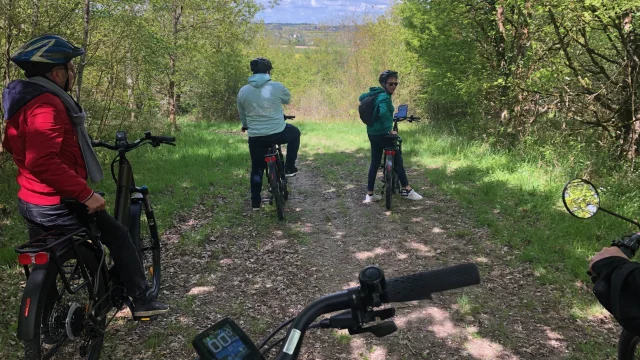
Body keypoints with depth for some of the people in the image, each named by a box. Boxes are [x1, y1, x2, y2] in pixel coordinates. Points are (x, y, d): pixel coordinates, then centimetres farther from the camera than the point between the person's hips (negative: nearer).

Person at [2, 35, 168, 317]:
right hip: (58, 204, -10)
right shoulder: (47, 105, -23)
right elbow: (42, 161, -35)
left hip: (31, 202, 10)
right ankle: (141, 300, 14)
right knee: (118, 236, 7)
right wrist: (86, 194, -31)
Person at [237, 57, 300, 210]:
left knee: (257, 169, 21)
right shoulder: (277, 87, -8)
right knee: (295, 132, 30)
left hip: (256, 137, 3)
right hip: (278, 134, -2)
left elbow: (242, 114, 14)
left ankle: (256, 202, 26)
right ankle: (289, 167, 28)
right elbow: (288, 100, 13)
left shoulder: (243, 91, 0)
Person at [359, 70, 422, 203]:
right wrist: (390, 130, -29)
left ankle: (370, 194, 14)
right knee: (398, 159, 2)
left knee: (375, 162, 12)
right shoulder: (385, 97, -18)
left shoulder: (375, 93, 9)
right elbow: (384, 113, -36)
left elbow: (361, 97, 26)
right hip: (382, 134, -9)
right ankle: (407, 190, 6)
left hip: (372, 133, 9)